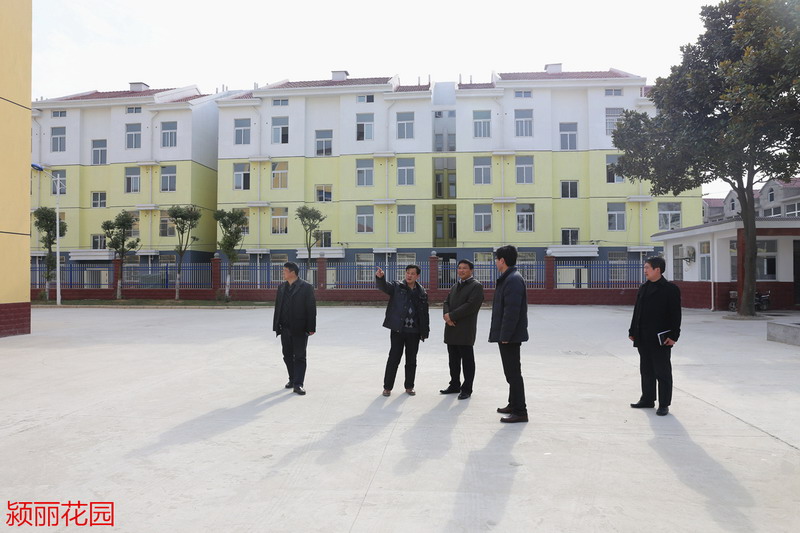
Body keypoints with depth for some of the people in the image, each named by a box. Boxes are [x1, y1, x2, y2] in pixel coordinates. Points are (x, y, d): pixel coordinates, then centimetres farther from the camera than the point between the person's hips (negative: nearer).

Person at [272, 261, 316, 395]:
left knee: (299, 357, -2)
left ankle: (298, 384, 0)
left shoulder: (306, 287, -5)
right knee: (287, 356, 12)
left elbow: (311, 308, -8)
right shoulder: (281, 287, 12)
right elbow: (277, 307, 13)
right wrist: (276, 326, 8)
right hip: (285, 328, 6)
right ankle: (292, 379, 26)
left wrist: (311, 328, -12)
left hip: (300, 329, -6)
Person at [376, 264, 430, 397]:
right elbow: (383, 286, -19)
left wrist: (425, 332, 7)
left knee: (411, 361, 10)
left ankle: (409, 386, 24)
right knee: (394, 358, 1)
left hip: (414, 332, 3)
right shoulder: (396, 286, 0)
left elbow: (424, 314, 10)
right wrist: (380, 277, -41)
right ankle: (387, 387, 13)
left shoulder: (421, 293, 7)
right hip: (398, 330, -3)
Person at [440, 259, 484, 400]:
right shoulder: (455, 286, 20)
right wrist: (447, 316, -7)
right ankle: (454, 385, 26)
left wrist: (451, 316, -15)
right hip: (451, 329, 7)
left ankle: (467, 389, 9)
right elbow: (447, 302, 15)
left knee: (467, 360, 1)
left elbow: (471, 305, -17)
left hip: (465, 329, -7)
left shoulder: (476, 286, -6)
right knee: (453, 359, 14)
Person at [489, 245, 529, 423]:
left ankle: (520, 412, 0)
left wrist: (505, 336, -22)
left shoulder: (513, 279, -18)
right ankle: (513, 405, 30)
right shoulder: (508, 278, 15)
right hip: (506, 335, 11)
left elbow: (512, 311, -24)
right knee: (511, 372, 18)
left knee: (513, 373, -6)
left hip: (510, 336, -11)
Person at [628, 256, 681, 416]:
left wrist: (673, 336, -15)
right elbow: (637, 311, 15)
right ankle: (647, 399, 26)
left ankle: (664, 405, 11)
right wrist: (633, 331, 12)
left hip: (661, 339, -6)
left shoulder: (671, 289, -8)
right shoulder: (643, 288, 12)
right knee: (646, 371, 15)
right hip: (643, 339, 7)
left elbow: (675, 314, -10)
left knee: (662, 372, 2)